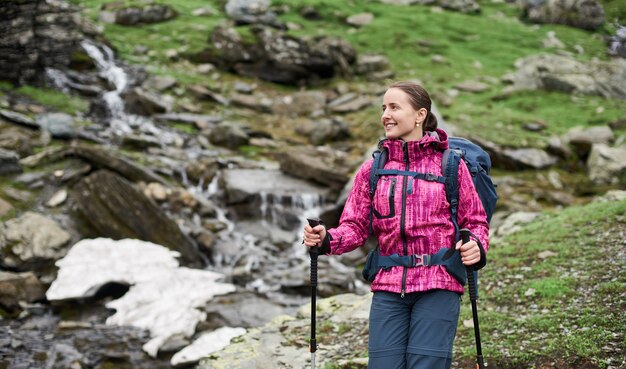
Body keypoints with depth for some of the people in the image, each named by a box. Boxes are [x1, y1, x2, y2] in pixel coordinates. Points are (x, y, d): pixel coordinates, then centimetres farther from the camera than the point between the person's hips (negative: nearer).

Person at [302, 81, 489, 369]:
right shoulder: (372, 170, 9)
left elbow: (475, 221, 6)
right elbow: (355, 226, 6)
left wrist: (477, 247, -15)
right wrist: (327, 239, -14)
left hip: (438, 286, -3)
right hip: (389, 289, 3)